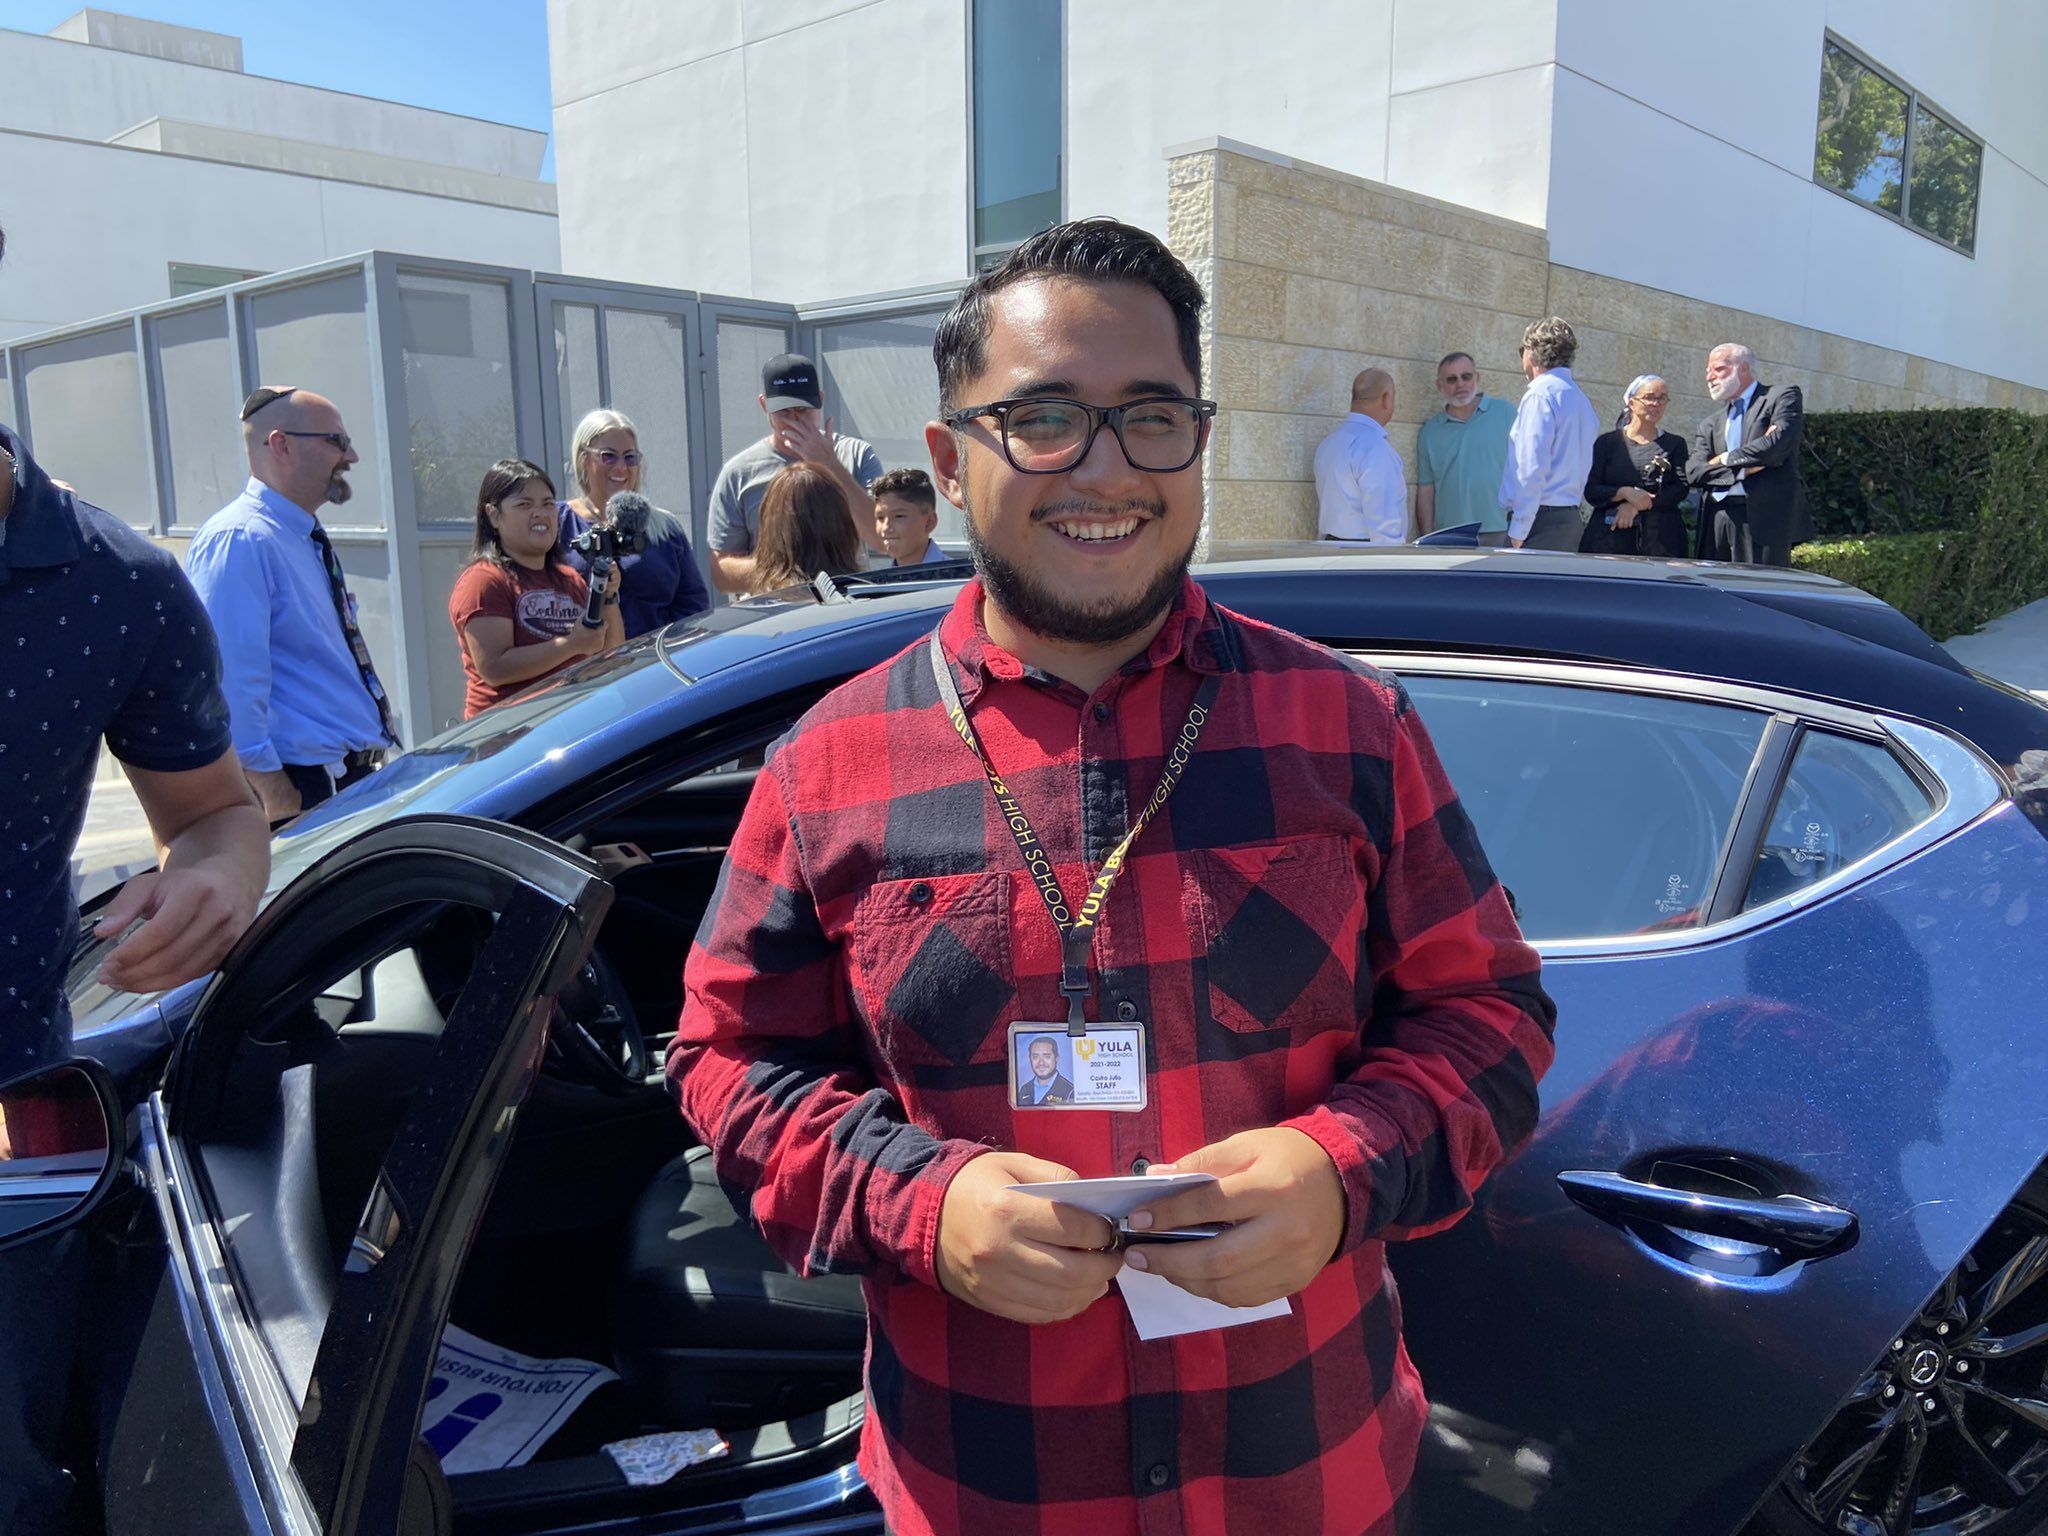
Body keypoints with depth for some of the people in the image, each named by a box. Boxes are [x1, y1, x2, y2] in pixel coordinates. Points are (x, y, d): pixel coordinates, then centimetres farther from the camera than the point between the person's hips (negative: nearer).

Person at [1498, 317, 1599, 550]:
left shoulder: (1541, 394, -10)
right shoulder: (1581, 398, 18)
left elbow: (1532, 467, -17)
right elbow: (1582, 466, 19)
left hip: (1541, 521, -9)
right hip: (1571, 520, 9)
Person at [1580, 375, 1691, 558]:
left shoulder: (1674, 444, 15)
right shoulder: (1607, 442, 11)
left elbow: (1681, 489, 2)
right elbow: (1590, 491, 3)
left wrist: (1636, 506, -9)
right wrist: (1624, 493, -14)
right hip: (1611, 536, -1)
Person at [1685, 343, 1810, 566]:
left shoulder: (1783, 396, 7)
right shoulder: (1711, 422, 21)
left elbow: (1778, 443, -10)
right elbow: (1694, 472, 6)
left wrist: (1726, 459, 0)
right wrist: (1744, 469, -6)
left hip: (1763, 518, -5)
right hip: (1716, 520, 5)